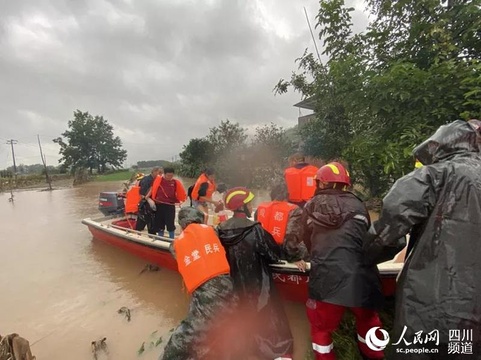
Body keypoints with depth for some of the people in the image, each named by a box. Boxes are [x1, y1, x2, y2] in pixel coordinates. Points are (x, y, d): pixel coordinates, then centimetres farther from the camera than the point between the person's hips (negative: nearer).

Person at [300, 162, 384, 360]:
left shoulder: (311, 206, 9)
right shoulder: (358, 205, 10)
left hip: (326, 279, -1)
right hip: (361, 278, 2)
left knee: (321, 327, 23)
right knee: (368, 321, 31)